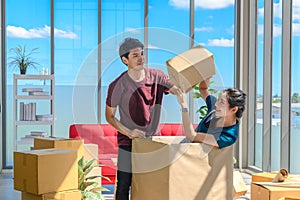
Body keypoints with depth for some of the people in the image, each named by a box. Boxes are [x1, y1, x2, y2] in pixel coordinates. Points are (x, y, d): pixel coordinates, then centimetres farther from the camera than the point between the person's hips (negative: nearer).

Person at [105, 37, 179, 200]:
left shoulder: (157, 76, -3)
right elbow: (109, 116, -3)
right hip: (128, 142, -3)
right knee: (124, 185, -2)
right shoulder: (117, 86, -11)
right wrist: (128, 132, -16)